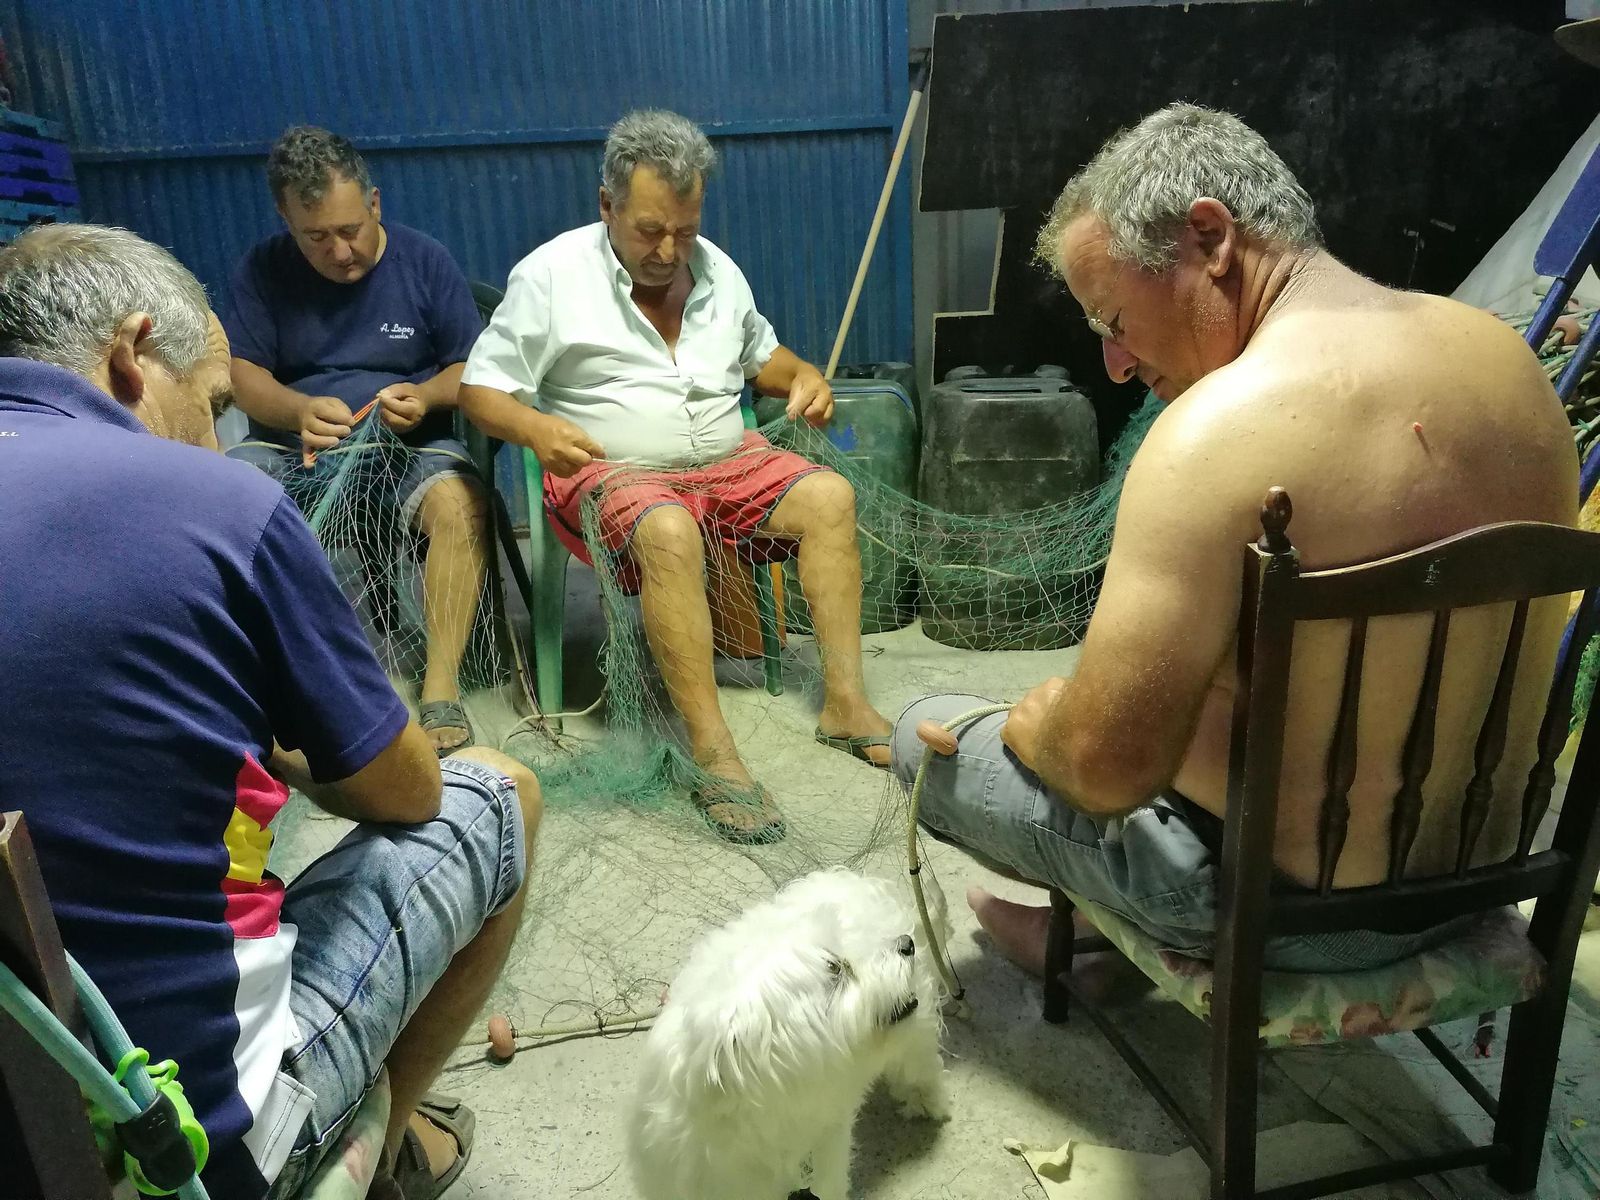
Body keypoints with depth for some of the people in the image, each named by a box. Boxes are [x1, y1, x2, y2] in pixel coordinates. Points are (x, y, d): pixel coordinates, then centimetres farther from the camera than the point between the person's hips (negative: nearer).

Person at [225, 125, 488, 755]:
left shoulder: (425, 260, 4)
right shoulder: (263, 269, 6)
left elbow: (471, 369, 5)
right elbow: (241, 373, 2)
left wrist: (425, 397, -18)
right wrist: (301, 410, -21)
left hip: (408, 444, -1)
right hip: (289, 444, 2)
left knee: (460, 504, -34)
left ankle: (441, 685, -29)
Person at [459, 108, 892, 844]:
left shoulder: (716, 268, 12)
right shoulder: (552, 274, -5)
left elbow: (760, 352, 27)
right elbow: (481, 387, -5)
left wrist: (803, 377, 3)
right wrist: (536, 429, -27)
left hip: (729, 461, 6)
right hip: (612, 472, -5)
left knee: (830, 496, -16)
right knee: (669, 531, -38)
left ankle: (844, 703, -13)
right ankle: (711, 753, -35)